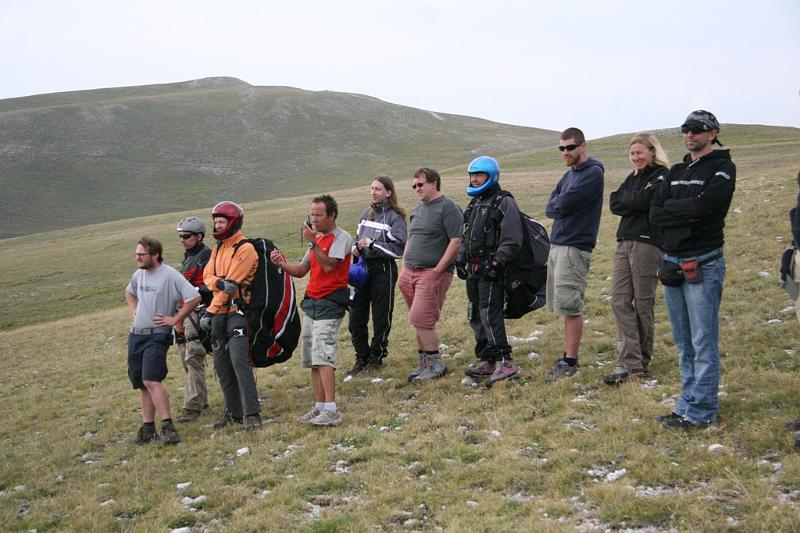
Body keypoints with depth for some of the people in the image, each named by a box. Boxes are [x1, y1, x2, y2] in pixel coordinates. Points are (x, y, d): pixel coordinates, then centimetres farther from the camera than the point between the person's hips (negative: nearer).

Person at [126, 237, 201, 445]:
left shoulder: (170, 275, -14)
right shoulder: (138, 274, 10)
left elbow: (194, 297, -20)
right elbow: (129, 292, 33)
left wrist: (175, 319, -15)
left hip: (157, 336, -7)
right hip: (136, 335, 8)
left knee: (151, 380, -21)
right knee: (142, 385, 10)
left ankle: (167, 426, -18)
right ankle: (147, 428, 18)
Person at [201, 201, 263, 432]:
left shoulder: (245, 249, -10)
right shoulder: (218, 248, 18)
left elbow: (231, 284, -15)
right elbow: (207, 277, 6)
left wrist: (210, 311, -14)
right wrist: (219, 282, -18)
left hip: (237, 311, -8)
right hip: (219, 315, 8)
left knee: (239, 361, -17)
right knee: (222, 365, 9)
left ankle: (251, 413, -15)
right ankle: (233, 412, 20)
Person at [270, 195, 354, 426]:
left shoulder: (342, 237, -7)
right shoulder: (318, 239, 19)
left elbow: (328, 266, -20)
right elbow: (301, 270, 16)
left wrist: (312, 242, -19)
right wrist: (283, 264, -1)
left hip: (330, 303, -9)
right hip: (311, 302, 9)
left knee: (322, 356, -18)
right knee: (312, 359, 8)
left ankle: (331, 411, -20)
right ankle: (319, 407, 14)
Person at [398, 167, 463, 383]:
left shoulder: (447, 207, -7)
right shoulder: (418, 210, 19)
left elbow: (456, 241, -15)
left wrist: (437, 270, -17)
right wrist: (403, 270, 16)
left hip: (433, 273, -8)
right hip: (410, 272, 8)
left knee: (421, 320, -12)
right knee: (419, 321, 9)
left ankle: (436, 365, -1)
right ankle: (424, 364, 16)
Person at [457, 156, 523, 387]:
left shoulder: (504, 203, -7)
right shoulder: (474, 204, 20)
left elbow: (511, 240, -15)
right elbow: (465, 236, 27)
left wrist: (496, 263, -21)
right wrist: (460, 259, 16)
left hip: (491, 271, -9)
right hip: (474, 269, 9)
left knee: (489, 313, -18)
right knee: (476, 316, 10)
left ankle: (505, 363, -19)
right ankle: (486, 361, 18)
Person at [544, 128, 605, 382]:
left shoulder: (593, 173, -9)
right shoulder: (569, 174, 19)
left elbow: (565, 204, -17)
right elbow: (550, 208, 12)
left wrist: (557, 204, 3)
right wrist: (561, 207, -7)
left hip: (575, 247, -8)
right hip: (557, 245, 9)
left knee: (571, 307, -7)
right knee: (565, 306, 11)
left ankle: (570, 361, -3)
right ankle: (570, 355, 18)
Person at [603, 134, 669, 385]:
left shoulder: (662, 176, -1)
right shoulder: (633, 177, 21)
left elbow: (645, 200, -16)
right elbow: (615, 204, 8)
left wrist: (626, 199, 1)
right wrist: (636, 199, -6)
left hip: (647, 244, -7)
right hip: (624, 242, 7)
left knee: (643, 303, -2)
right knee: (620, 300, -3)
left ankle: (641, 362, 6)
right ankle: (630, 362, -4)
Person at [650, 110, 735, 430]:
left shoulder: (722, 167, -3)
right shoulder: (676, 172, 17)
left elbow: (703, 205, -19)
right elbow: (655, 215, 5)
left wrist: (671, 206, -3)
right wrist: (688, 214, -10)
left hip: (704, 266, -7)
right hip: (672, 264, 7)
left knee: (703, 344, -5)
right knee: (684, 343, 12)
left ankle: (701, 412, -1)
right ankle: (688, 404, 20)